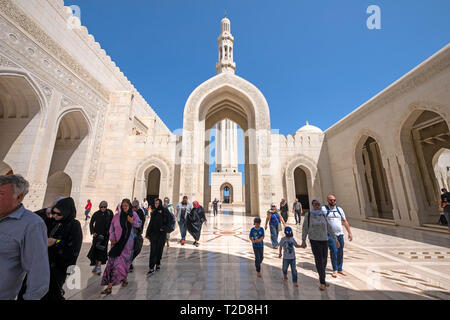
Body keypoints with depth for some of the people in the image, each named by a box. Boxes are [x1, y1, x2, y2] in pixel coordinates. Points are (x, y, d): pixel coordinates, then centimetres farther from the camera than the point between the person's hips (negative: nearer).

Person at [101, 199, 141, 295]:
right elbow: (112, 228, 6)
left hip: (128, 243, 0)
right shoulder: (117, 216, 0)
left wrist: (132, 221, -16)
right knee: (113, 261, -5)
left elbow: (139, 224, 2)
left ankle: (124, 278, 35)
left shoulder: (133, 214, -1)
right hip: (117, 242, 0)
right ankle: (109, 286, 4)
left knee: (125, 261, 11)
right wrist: (112, 238, -5)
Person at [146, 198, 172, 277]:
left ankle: (158, 264, 29)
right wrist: (148, 233, 7)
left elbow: (169, 220, -8)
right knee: (153, 250, -4)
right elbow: (151, 223, 8)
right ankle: (151, 268, -1)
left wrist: (165, 228, -19)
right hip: (154, 233, 2)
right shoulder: (154, 212, 5)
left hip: (162, 233, -2)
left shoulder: (165, 211, -6)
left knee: (159, 249, 8)